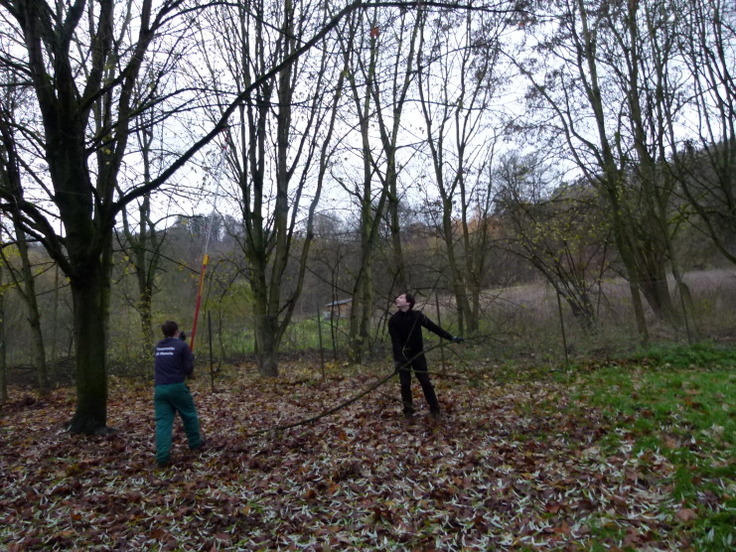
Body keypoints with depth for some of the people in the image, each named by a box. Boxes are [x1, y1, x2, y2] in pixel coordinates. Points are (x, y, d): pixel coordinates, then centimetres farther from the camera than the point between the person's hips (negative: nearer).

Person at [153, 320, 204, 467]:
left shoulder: (159, 346, 12)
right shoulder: (182, 346, -5)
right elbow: (188, 369, -6)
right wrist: (191, 357, 15)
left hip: (159, 388, 4)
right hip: (176, 387, -4)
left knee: (163, 421, 2)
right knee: (189, 415, 16)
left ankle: (162, 457, -3)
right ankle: (195, 443, 30)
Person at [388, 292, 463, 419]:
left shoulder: (417, 316, -7)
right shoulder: (393, 320, -9)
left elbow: (433, 327, -4)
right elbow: (395, 341, -17)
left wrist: (451, 337, -6)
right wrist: (397, 359, -28)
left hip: (417, 354, 0)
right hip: (402, 356, 0)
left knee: (426, 382, 0)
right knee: (405, 384, 1)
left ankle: (435, 409, 11)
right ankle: (408, 411, 15)